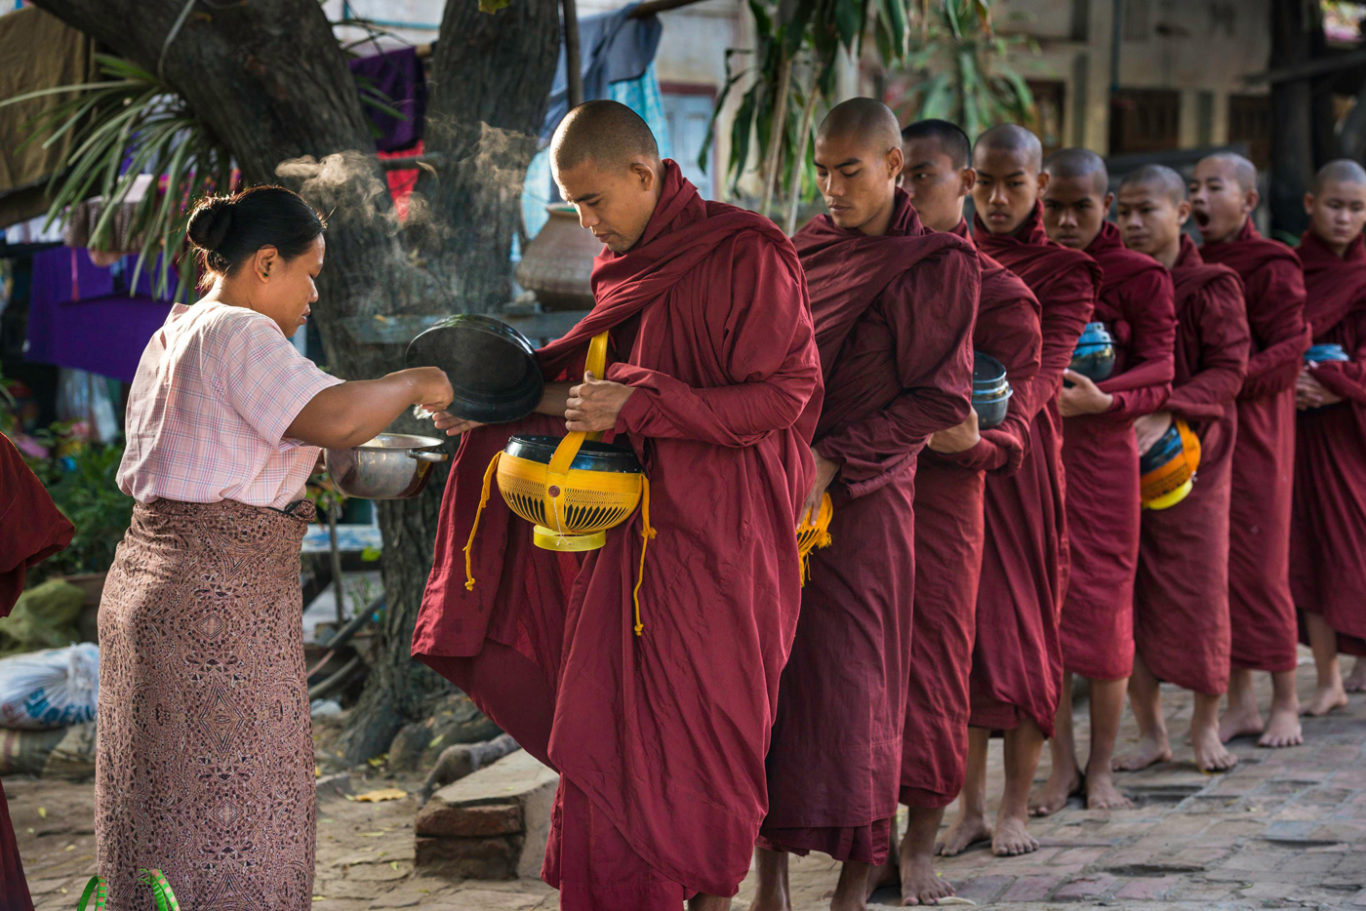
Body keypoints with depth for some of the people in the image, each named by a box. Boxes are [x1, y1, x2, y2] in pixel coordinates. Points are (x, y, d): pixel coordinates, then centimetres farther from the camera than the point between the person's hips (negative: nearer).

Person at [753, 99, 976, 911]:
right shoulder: (807, 247, 12)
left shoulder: (937, 264, -4)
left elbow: (938, 400, -8)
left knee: (851, 685, -3)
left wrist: (834, 460, -15)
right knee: (769, 672, 1)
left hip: (861, 501, -5)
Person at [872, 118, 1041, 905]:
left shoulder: (1000, 295, 1)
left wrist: (970, 440, -25)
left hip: (939, 499, -3)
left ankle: (920, 846, 14)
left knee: (930, 670, 0)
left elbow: (1013, 435, -3)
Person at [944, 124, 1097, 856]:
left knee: (1023, 622, 0)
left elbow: (1045, 363, -16)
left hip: (1019, 458, -3)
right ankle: (970, 804, 10)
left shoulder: (1062, 270, -1)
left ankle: (1016, 807, 9)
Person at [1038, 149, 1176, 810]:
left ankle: (1101, 767, 12)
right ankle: (1061, 764, 12)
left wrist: (1100, 398, -28)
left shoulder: (1140, 277, -1)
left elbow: (1159, 371, -10)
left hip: (1103, 451, -3)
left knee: (1104, 606, -1)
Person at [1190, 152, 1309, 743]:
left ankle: (1285, 702, 10)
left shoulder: (1271, 267, -6)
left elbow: (1289, 350, -13)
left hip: (1253, 433, -6)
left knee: (1260, 567, -2)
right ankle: (1239, 703, 14)